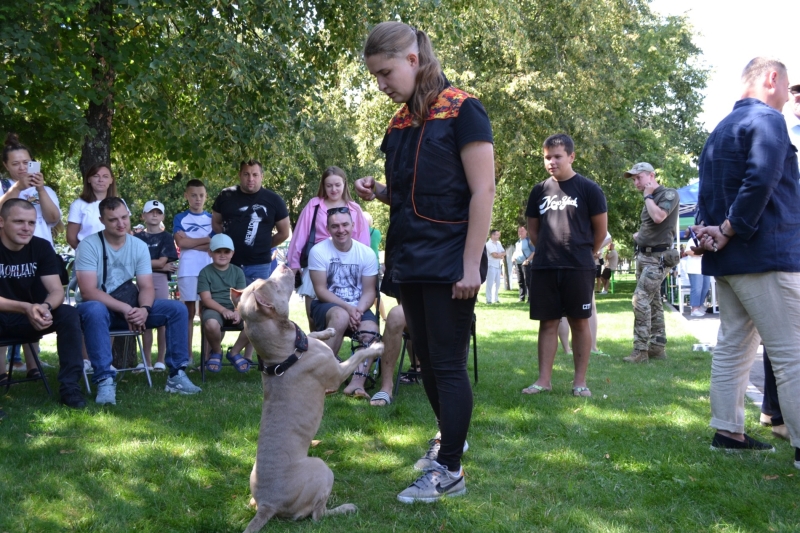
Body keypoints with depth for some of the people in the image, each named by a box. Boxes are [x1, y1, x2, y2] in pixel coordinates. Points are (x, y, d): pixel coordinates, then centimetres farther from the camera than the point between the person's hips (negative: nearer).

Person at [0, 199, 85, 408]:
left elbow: (57, 290, -11)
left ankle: (69, 386, -21)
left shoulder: (41, 247, -6)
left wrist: (45, 307, -35)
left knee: (69, 314, -23)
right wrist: (26, 308, -39)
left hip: (31, 316, 4)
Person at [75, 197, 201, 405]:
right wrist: (124, 309, -29)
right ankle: (105, 381, -37)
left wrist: (144, 309, -27)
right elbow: (88, 292, -22)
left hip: (129, 308, 5)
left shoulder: (139, 246, 1)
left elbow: (146, 287, -4)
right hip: (99, 307, -5)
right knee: (94, 310, -41)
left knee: (177, 309, -11)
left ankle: (177, 375, -6)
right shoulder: (89, 246, -14)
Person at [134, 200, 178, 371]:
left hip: (160, 280, -2)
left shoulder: (166, 237, 4)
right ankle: (146, 361, 10)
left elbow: (162, 261, -5)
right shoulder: (137, 237, 10)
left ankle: (160, 360, 3)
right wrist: (159, 266, -6)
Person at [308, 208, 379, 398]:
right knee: (340, 316, -36)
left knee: (371, 331, -29)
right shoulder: (318, 251, -7)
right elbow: (321, 290, -10)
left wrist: (358, 311, -21)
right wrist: (347, 307, -22)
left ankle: (357, 382, -32)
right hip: (326, 306, -2)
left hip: (358, 309, 3)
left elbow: (369, 291, -1)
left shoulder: (366, 253, -1)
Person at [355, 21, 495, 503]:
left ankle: (449, 471, 6)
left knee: (448, 363, -3)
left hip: (449, 261, -7)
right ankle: (451, 437, 34)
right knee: (427, 359, 15)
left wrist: (471, 264, -19)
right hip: (411, 261, 8)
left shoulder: (461, 110, -10)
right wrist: (378, 192, 0)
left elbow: (483, 191, -14)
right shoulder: (401, 123, 12)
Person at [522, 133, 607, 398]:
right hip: (543, 268, 3)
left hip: (578, 268, -3)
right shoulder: (540, 190, 8)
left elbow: (601, 228, 3)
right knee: (548, 322, 5)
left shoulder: (588, 189, -2)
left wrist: (584, 253, 11)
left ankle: (580, 381, 8)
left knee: (579, 322, 2)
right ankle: (544, 379, 9)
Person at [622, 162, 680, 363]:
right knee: (653, 302, 11)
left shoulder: (669, 194, -10)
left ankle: (640, 350, -16)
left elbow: (658, 217, -26)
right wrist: (639, 234, 10)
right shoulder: (650, 199, 16)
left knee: (640, 299, -17)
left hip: (658, 257, -9)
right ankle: (657, 346, 16)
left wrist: (648, 196, -12)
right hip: (644, 256, 9)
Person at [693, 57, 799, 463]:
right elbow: (760, 182, -24)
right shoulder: (767, 120, -10)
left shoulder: (720, 130, 17)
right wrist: (730, 232, -16)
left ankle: (728, 431, 17)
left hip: (726, 259, 9)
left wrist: (707, 233, -1)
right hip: (766, 255, -9)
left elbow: (708, 195, 12)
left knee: (733, 347, 13)